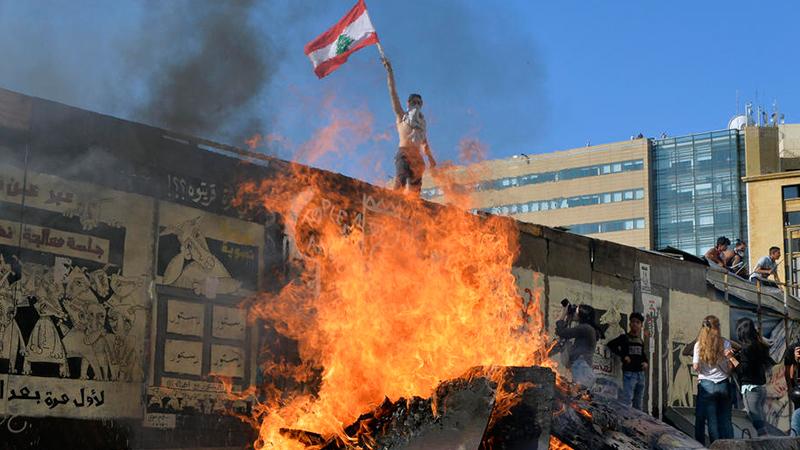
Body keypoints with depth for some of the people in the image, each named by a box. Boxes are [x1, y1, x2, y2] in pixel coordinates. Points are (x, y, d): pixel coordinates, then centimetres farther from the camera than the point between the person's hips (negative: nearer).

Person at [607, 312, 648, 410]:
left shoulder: (641, 341, 15)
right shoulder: (624, 337, -3)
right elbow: (611, 344, -13)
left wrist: (645, 362, 5)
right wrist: (623, 356, -17)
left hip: (640, 373, 7)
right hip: (629, 373, -7)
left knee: (638, 402, 14)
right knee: (626, 400, -16)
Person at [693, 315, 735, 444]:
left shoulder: (699, 344, -3)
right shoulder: (725, 343, 0)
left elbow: (696, 367, -6)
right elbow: (730, 366, -4)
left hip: (706, 385, -1)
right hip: (724, 385, 1)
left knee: (712, 421, 2)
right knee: (726, 421, 8)